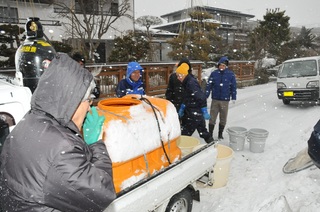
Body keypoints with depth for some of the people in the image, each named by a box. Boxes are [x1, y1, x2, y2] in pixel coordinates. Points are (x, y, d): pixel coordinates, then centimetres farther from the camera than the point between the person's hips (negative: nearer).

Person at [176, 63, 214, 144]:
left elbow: (201, 97, -25)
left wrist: (204, 112, -20)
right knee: (203, 131, 20)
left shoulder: (191, 83, -21)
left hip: (195, 114, -10)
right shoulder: (187, 82, 10)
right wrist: (182, 108, 19)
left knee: (185, 133, -3)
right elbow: (186, 98, 20)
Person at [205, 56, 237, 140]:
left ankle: (220, 134, 26)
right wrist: (205, 96, -3)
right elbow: (208, 85, 0)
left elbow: (234, 86, 3)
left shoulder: (231, 74, -2)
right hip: (215, 99, 0)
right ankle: (210, 134, 16)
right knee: (212, 117, 5)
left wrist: (233, 97, 1)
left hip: (225, 100, 0)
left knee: (223, 118, 11)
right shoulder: (214, 73, -1)